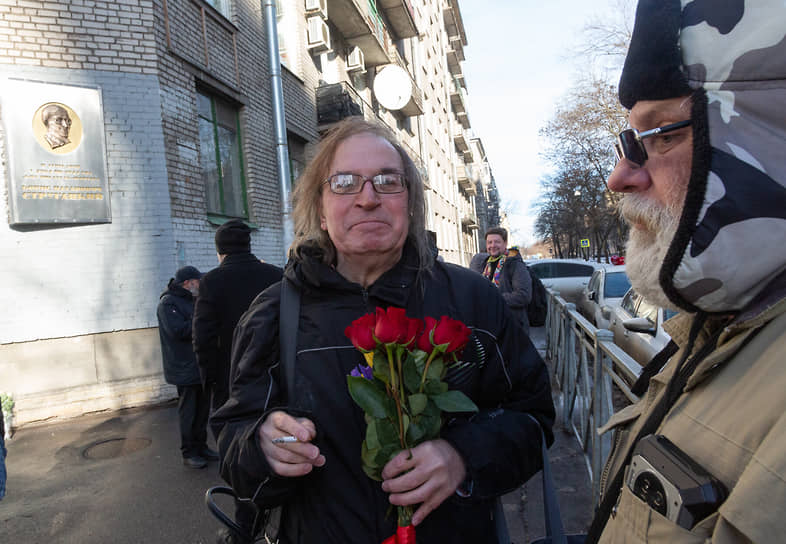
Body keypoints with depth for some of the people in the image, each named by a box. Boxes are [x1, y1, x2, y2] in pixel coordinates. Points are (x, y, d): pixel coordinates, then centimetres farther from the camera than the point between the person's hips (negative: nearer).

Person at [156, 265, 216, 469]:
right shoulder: (168, 303, -13)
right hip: (185, 369, -9)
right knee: (188, 412, 1)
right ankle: (188, 453, 13)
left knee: (202, 408, 15)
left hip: (202, 366, 9)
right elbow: (178, 330, -25)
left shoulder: (191, 300, 16)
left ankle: (201, 446, 27)